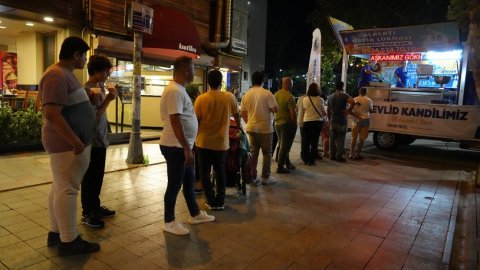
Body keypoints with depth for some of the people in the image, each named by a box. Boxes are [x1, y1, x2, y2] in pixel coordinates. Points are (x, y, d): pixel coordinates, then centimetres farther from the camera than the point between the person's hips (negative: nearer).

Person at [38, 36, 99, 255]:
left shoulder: (65, 73, 14)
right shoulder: (57, 76, -18)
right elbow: (52, 114, -26)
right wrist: (76, 143, -24)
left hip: (69, 142, 11)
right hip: (67, 144, -11)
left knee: (60, 188, 16)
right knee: (67, 190, -3)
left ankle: (56, 233, 28)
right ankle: (69, 241, 8)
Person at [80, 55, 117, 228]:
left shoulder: (100, 87, 9)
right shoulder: (88, 90, -16)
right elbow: (93, 117, -21)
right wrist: (108, 99, -21)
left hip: (101, 140, 9)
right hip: (92, 141, -9)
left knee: (98, 177, 17)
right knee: (90, 178, 2)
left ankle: (95, 207, 31)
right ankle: (87, 213, 14)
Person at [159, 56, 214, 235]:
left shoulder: (179, 89, 12)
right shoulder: (175, 91, -20)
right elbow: (175, 122, -25)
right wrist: (187, 148, -24)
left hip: (182, 146, 10)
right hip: (175, 147, -10)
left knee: (189, 180, 19)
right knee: (175, 184, 3)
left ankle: (195, 214, 34)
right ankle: (169, 222, 19)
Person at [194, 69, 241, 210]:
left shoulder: (201, 99, -11)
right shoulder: (230, 97, -4)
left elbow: (196, 121, -8)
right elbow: (236, 115, 10)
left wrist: (195, 137, 9)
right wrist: (238, 126, 30)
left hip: (204, 142, -2)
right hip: (221, 142, 2)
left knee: (205, 173, 12)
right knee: (220, 172, 16)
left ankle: (211, 201, 17)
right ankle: (220, 201, 21)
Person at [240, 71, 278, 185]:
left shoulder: (246, 95, 4)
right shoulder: (267, 93, -10)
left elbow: (243, 113, 6)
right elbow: (275, 109, -12)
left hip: (251, 128, 4)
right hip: (265, 128, -4)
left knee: (253, 153, 11)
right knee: (267, 153, 8)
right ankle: (265, 178, 12)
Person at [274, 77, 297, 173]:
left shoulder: (275, 94, 4)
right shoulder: (289, 96, -18)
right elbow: (293, 113, -20)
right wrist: (295, 124, -10)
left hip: (277, 123, 8)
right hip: (287, 123, -7)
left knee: (282, 145, 18)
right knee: (285, 146, 2)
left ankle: (288, 164, 30)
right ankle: (280, 167, 8)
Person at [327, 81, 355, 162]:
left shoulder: (331, 97, 11)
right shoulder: (344, 96, -8)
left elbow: (328, 111, 15)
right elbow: (353, 102, -28)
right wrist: (349, 111, -16)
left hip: (333, 122, 6)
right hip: (341, 122, -5)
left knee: (332, 139, 12)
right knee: (340, 140, 1)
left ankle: (332, 155, 16)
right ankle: (339, 157, 3)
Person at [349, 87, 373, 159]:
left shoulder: (354, 99, -2)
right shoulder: (369, 100, -5)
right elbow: (371, 111, 7)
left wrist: (356, 116, -4)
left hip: (357, 120, 2)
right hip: (365, 120, -2)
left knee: (354, 138, 11)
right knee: (362, 138, 5)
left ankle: (351, 154, 9)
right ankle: (357, 154, 5)